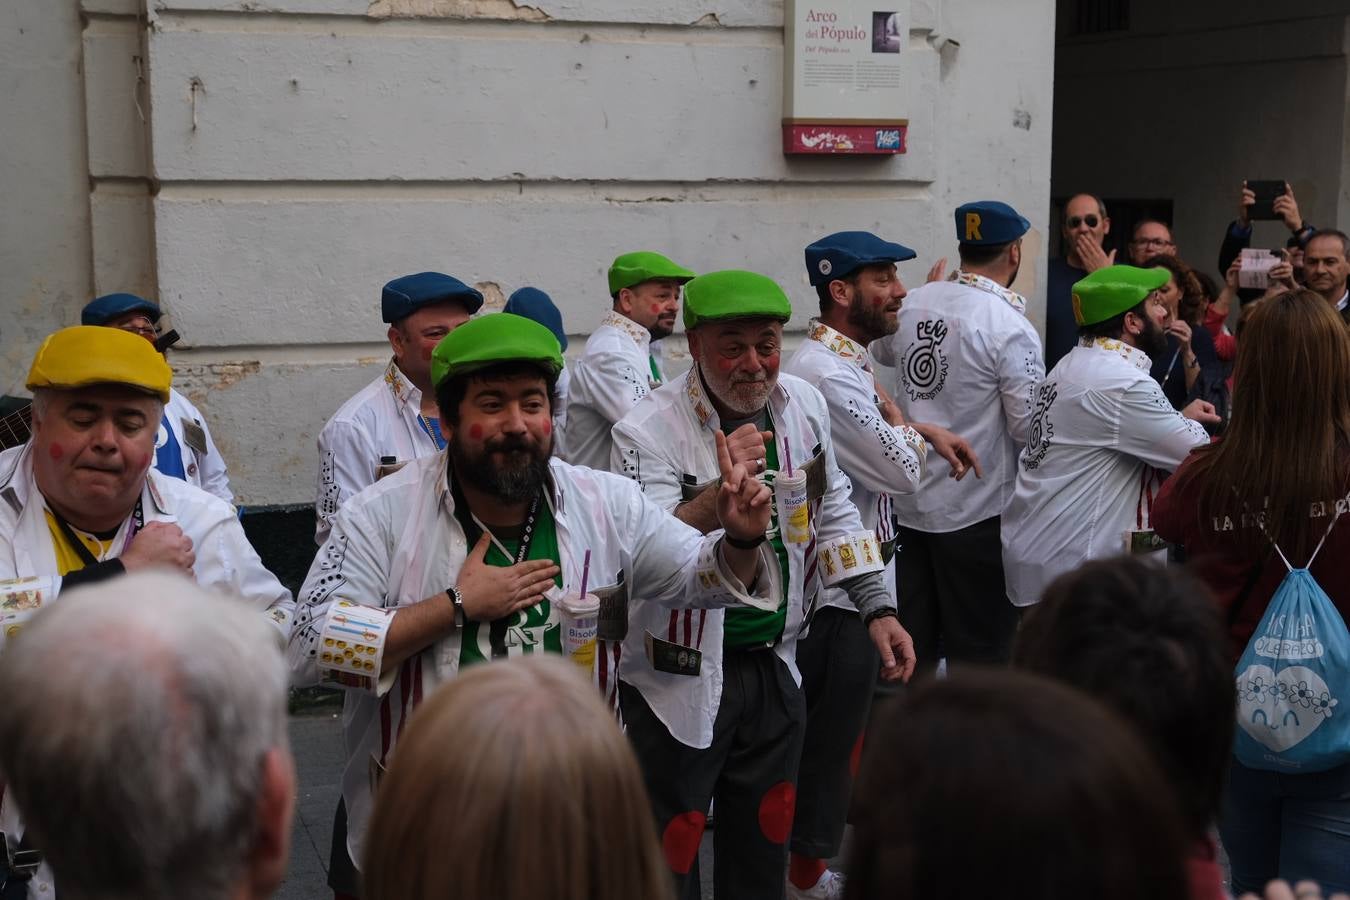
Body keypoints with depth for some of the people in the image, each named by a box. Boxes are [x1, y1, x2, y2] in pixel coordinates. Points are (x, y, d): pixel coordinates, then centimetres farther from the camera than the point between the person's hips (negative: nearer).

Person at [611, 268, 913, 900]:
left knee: (764, 848, 20)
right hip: (682, 678, -5)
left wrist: (879, 609, 10)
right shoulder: (648, 432, -19)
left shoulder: (804, 406, 0)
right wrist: (719, 492, -40)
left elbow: (832, 513, 14)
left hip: (775, 667, 6)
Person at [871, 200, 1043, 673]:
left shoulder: (912, 304, 1)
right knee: (980, 651, 7)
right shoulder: (1010, 327, -17)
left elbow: (880, 350, 23)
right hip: (977, 510, -6)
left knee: (911, 640, 15)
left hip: (908, 499, 6)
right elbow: (1030, 426, -17)